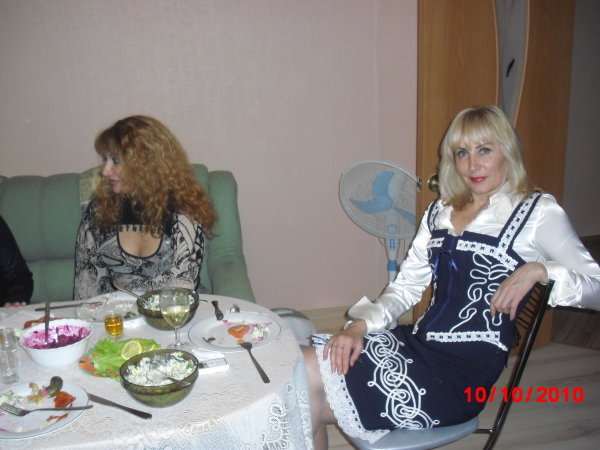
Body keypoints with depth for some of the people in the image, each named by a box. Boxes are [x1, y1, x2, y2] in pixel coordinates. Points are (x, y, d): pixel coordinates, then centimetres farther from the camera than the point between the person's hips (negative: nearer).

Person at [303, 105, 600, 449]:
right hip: (418, 343, 6)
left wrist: (539, 270, -21)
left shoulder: (538, 212, 0)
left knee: (308, 385, -18)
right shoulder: (440, 212, 17)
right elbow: (406, 287, 12)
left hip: (463, 372, -6)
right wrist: (360, 324, -5)